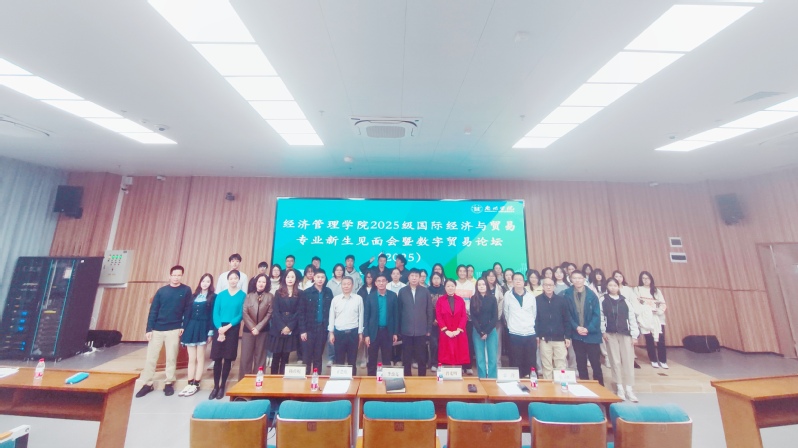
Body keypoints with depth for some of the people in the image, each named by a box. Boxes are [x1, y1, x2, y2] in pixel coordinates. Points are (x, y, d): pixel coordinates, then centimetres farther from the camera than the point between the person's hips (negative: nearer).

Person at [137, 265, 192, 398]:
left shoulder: (186, 290, -1)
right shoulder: (161, 291, 2)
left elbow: (187, 310, -1)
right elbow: (153, 310, 1)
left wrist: (183, 326, -7)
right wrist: (149, 329, -5)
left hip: (174, 330, -2)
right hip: (157, 329, 2)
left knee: (171, 358, 5)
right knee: (150, 357, 6)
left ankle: (169, 384, 18)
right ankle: (147, 384, 22)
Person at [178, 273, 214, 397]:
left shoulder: (213, 297, -1)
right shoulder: (194, 296, 12)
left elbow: (212, 315, -6)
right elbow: (187, 313, 11)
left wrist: (210, 332, -11)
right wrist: (184, 328, 3)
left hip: (202, 328, -4)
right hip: (191, 328, 4)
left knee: (200, 358, 4)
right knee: (191, 359, 9)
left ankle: (196, 385, 12)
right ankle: (190, 384, 17)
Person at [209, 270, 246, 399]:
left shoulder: (243, 295, -1)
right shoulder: (221, 295, 6)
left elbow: (241, 315, -5)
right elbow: (215, 313, 1)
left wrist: (228, 326, -15)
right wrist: (219, 328, -13)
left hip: (233, 329, -2)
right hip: (219, 329, 2)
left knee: (228, 358, 5)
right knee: (217, 358, 4)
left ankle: (222, 387, 18)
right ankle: (215, 386, 17)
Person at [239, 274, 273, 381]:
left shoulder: (270, 297, 1)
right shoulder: (249, 296, 6)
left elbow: (269, 314, -3)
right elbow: (245, 313, -1)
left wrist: (258, 327, -11)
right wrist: (252, 327, -11)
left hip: (263, 331, -1)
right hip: (248, 330, 1)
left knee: (260, 357, 5)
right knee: (245, 357, 3)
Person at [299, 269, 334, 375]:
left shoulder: (328, 292, 1)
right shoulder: (306, 292, -5)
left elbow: (330, 310, 4)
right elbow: (301, 313, -4)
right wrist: (302, 330, -8)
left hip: (322, 328, 2)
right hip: (309, 328, -2)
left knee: (318, 357, 13)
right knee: (307, 357, 7)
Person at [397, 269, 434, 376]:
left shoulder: (425, 291, 1)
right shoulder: (402, 291, 2)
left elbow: (429, 311, 3)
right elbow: (399, 311, 3)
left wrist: (429, 328, 2)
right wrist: (399, 328, 2)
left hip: (421, 330, 0)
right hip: (406, 330, 0)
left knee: (422, 357, 9)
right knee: (406, 357, 11)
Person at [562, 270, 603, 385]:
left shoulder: (592, 295, -4)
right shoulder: (567, 295, -4)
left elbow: (597, 315, -6)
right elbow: (567, 315, -2)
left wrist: (588, 329, -14)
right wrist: (576, 327, -13)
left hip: (592, 334, 0)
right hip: (576, 335, 1)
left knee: (596, 363, 7)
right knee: (581, 364, 11)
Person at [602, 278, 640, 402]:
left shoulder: (626, 300, 4)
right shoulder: (603, 300, 0)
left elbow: (632, 317, 4)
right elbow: (601, 317, -1)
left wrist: (634, 335, 0)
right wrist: (603, 331, -6)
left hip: (625, 333, 1)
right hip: (610, 334, -1)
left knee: (628, 361, 2)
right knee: (615, 361, 5)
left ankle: (629, 389, 12)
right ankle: (620, 388, 14)